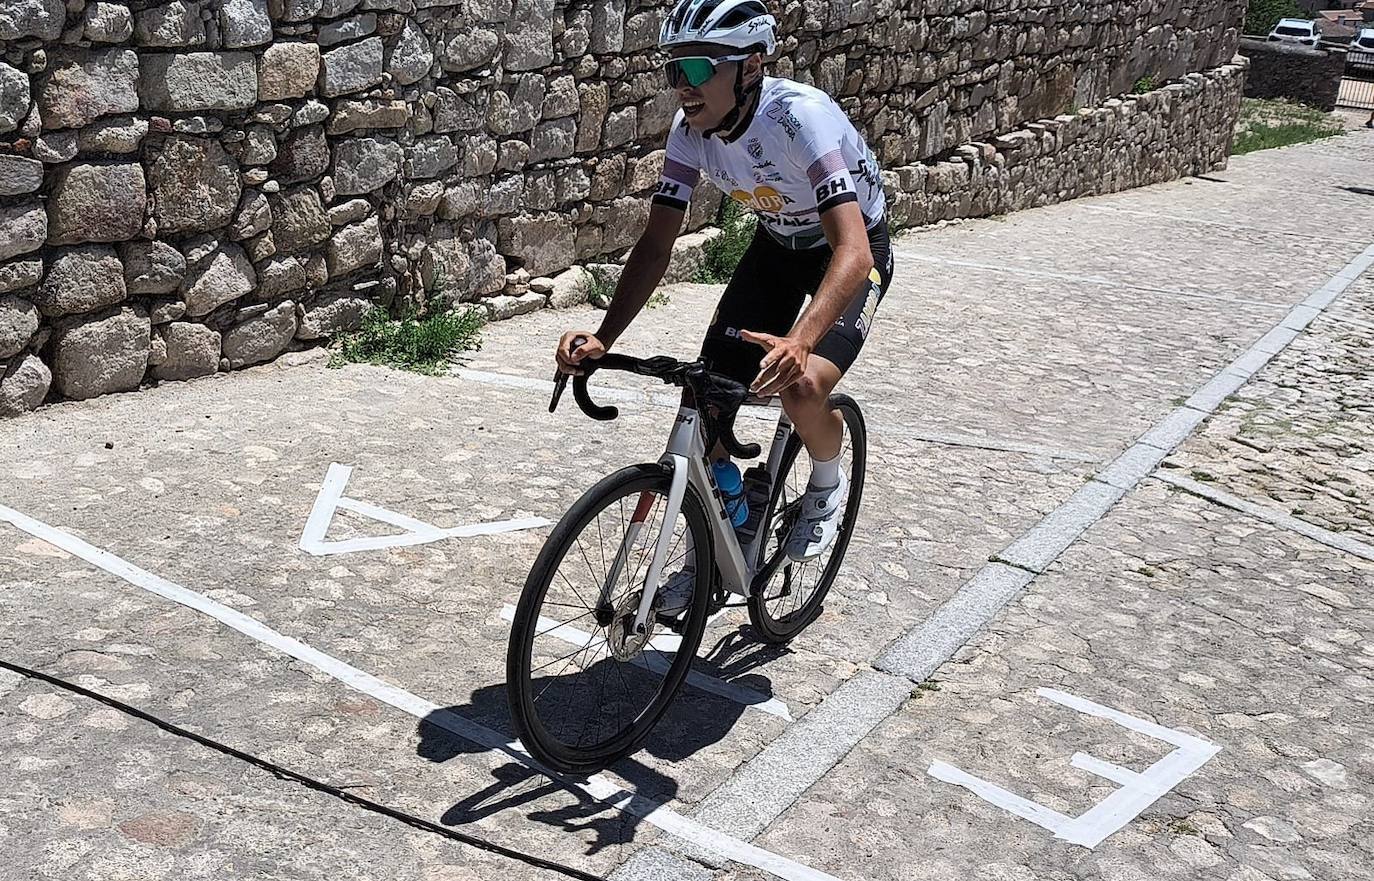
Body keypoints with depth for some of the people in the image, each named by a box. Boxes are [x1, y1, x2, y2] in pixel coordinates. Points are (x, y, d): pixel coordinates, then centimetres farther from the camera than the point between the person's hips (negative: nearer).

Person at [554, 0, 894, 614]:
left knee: (801, 389, -28)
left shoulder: (801, 116, -36)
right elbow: (657, 242, -17)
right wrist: (603, 338, -31)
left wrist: (798, 342, -63)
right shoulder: (692, 128, -19)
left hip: (851, 251, -5)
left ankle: (827, 485, 7)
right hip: (777, 246, 6)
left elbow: (852, 250, -46)